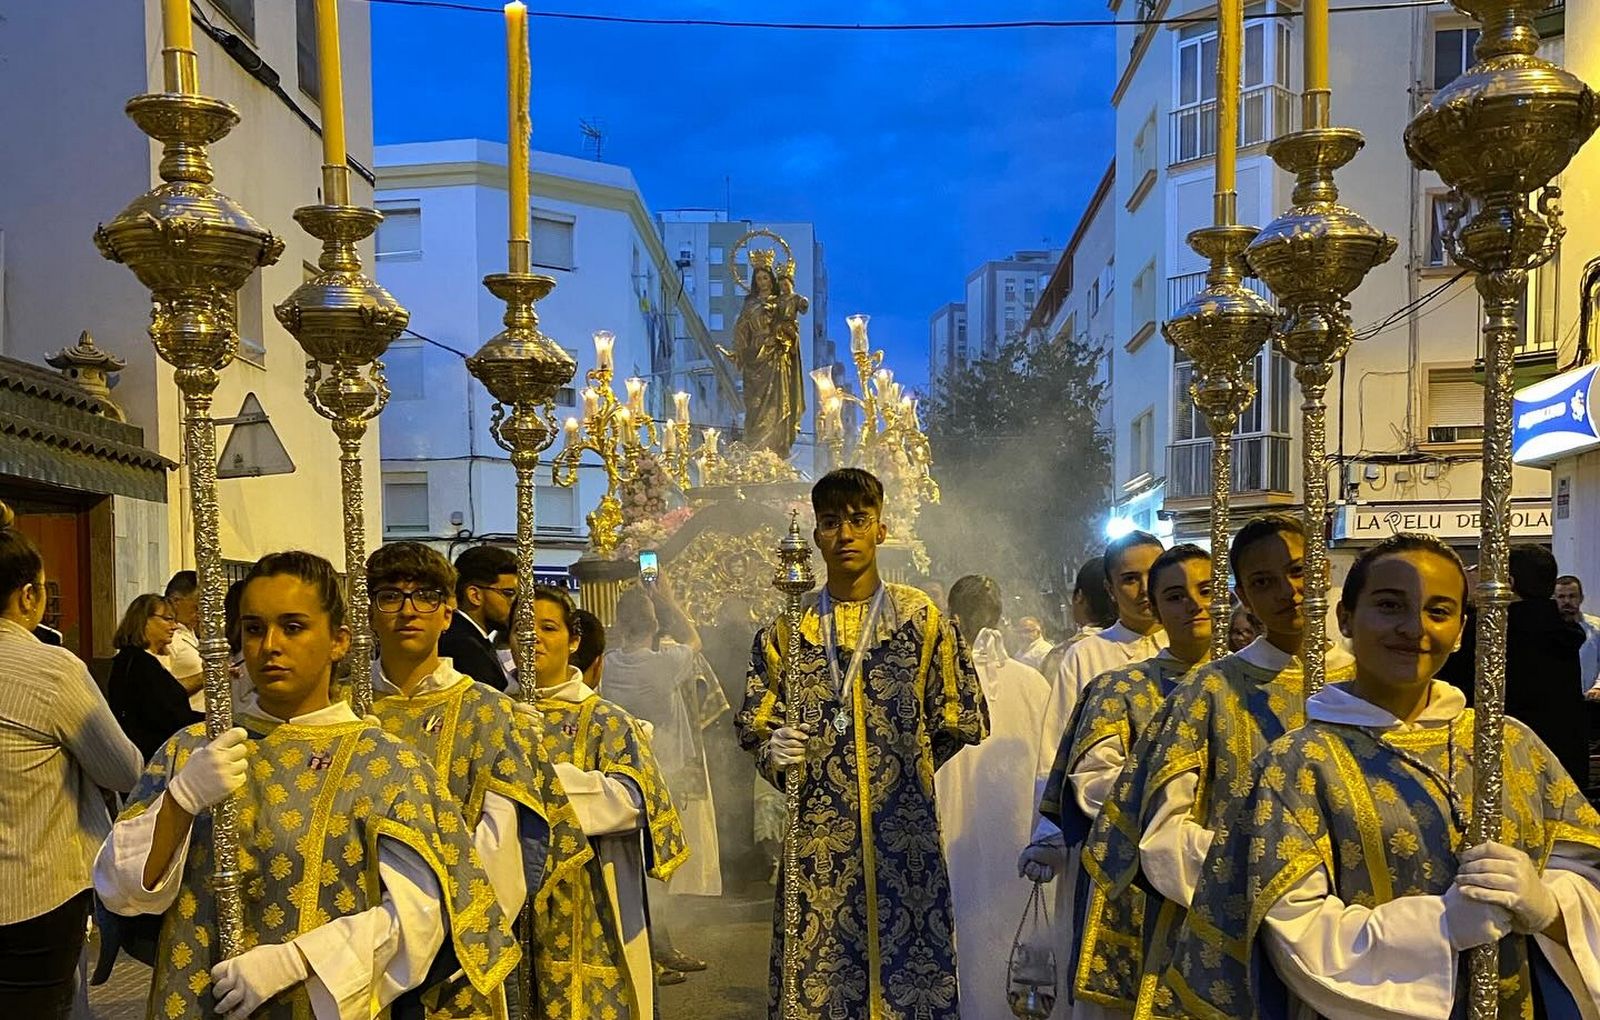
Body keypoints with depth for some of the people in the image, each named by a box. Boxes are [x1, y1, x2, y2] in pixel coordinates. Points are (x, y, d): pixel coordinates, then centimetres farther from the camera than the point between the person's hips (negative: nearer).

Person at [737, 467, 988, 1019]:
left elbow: (962, 721, 8)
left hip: (904, 831, -1)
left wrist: (905, 764, 9)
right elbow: (753, 727, 10)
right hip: (817, 834, 1)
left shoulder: (922, 619, 3)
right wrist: (774, 753, -10)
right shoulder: (788, 628, 6)